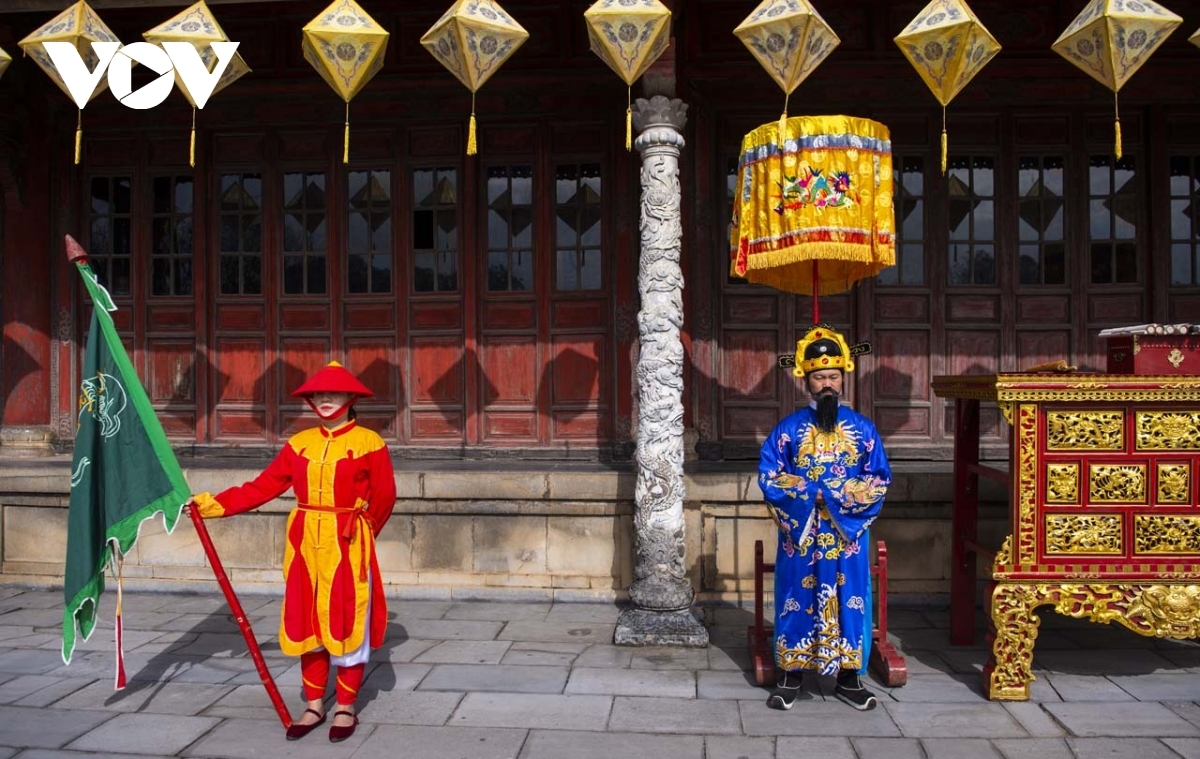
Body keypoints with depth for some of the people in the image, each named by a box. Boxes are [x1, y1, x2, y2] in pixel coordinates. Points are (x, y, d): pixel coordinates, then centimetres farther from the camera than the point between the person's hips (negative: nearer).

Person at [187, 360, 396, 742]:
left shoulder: (369, 443, -6)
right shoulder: (299, 443, 7)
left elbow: (384, 497, -3)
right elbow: (263, 487, 5)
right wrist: (216, 504, -2)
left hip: (348, 547, -4)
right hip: (305, 544, 4)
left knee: (346, 624, 3)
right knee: (307, 623, 9)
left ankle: (346, 709, 17)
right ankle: (314, 706, 23)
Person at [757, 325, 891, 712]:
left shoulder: (862, 428, 2)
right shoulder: (789, 428, 0)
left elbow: (879, 480, 0)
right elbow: (768, 476, -5)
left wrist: (839, 497, -14)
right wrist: (812, 494, -16)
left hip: (848, 533, 1)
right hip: (800, 532, -1)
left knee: (849, 600, 7)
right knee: (797, 600, 6)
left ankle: (849, 677, 20)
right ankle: (790, 677, 17)